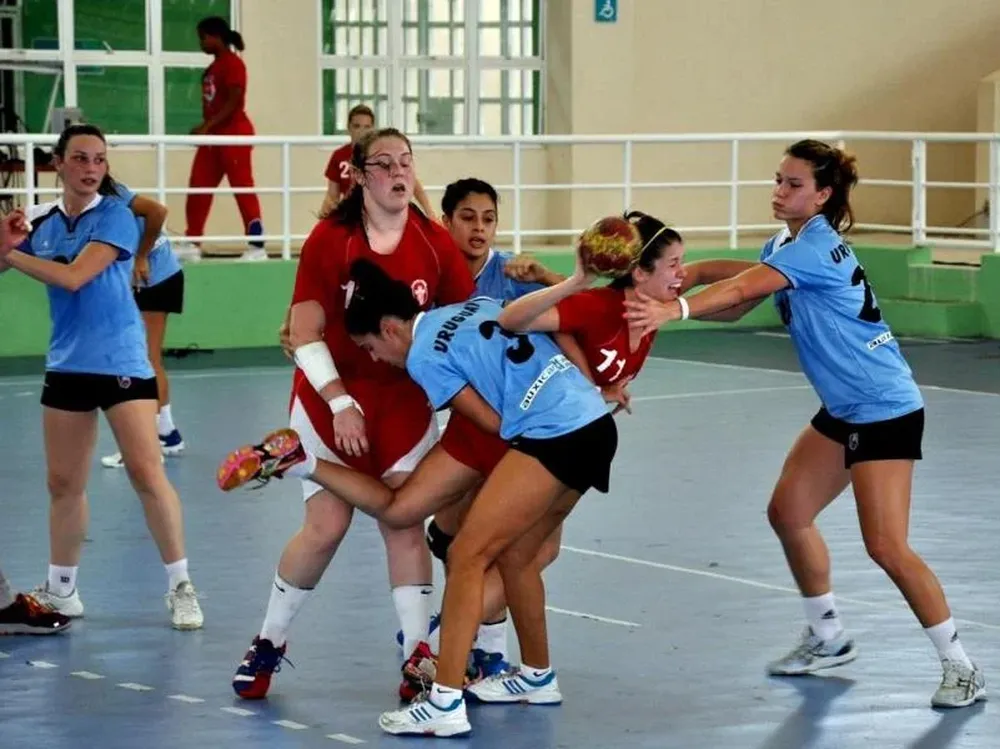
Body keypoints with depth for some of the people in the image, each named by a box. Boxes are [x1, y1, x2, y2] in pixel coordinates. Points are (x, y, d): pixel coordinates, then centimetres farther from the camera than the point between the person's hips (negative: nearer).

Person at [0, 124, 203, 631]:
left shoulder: (114, 216, -9)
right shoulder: (41, 222, 4)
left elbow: (73, 277, -20)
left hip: (121, 363, -5)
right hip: (66, 366, 5)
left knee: (146, 472, -10)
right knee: (64, 483, 9)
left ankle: (181, 588, -1)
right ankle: (61, 591, 22)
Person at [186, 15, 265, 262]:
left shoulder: (233, 63, -12)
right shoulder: (214, 67, 16)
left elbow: (234, 102, -20)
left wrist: (206, 126, -24)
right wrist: (204, 129, 13)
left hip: (234, 134, -10)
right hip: (214, 136, 10)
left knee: (243, 189, -7)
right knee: (197, 189, 6)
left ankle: (257, 246, -5)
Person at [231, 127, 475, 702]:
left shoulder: (436, 243, -3)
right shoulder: (330, 239, -10)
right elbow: (305, 336, -11)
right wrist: (340, 402, -18)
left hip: (406, 403, 2)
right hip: (331, 401, -2)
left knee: (405, 522, -4)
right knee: (327, 527, -5)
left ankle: (418, 655, -1)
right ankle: (270, 642, 13)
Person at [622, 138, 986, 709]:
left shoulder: (817, 246, -20)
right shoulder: (785, 245, 8)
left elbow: (742, 288, -33)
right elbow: (738, 303, 3)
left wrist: (673, 310, -44)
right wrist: (670, 300, -13)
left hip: (886, 410, -10)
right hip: (844, 410, 10)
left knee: (886, 546, -12)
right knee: (789, 513, 11)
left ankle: (962, 668, -2)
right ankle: (829, 639, 27)